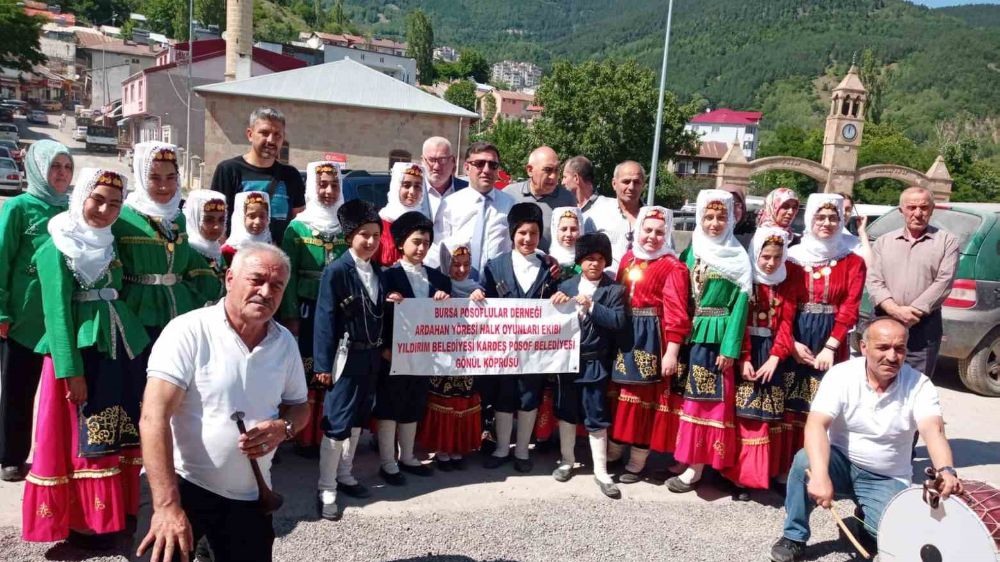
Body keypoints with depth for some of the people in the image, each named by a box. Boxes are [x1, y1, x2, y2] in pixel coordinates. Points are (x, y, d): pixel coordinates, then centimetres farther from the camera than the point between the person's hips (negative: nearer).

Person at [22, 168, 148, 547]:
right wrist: (71, 370, -17)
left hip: (119, 346, 7)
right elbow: (57, 311, -13)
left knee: (118, 434, 12)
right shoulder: (58, 248, -9)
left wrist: (133, 348, 9)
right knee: (84, 436, 2)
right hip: (80, 349, -7)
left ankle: (115, 512, 27)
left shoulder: (108, 244, 12)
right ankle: (82, 522, 16)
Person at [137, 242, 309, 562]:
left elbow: (300, 406, 12)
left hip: (251, 494, 5)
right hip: (185, 485, -5)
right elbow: (154, 418, -20)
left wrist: (284, 427, -12)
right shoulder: (189, 331, -15)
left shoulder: (285, 342, 2)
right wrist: (167, 505, -27)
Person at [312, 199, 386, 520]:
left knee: (357, 419, 16)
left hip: (371, 356, 7)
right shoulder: (336, 271, -12)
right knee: (337, 423, -2)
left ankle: (344, 475, 32)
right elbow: (325, 319, -13)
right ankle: (326, 489, 9)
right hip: (346, 357, -7)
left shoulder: (378, 272, 8)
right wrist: (323, 364, -15)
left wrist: (383, 349, 9)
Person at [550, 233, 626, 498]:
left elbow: (619, 322, -15)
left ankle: (601, 471, 13)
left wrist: (591, 306, -22)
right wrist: (555, 303, -17)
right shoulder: (567, 285, 5)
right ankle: (567, 460, 31)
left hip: (595, 363, -3)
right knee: (566, 412, 15)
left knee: (596, 417, 3)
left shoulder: (614, 289, -3)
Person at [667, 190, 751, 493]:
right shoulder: (691, 251, 10)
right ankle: (686, 456, 22)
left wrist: (730, 347, -14)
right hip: (690, 333, 5)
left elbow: (740, 303, -8)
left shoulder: (737, 258, -3)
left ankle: (695, 467, 6)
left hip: (716, 336, -5)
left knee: (707, 399, -1)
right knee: (688, 396, 10)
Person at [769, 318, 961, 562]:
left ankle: (867, 513, 14)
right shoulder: (841, 375, -16)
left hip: (887, 480, 1)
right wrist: (820, 476, -44)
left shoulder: (919, 385, -12)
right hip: (841, 464, -1)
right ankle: (794, 537, -9)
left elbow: (933, 430, -28)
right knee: (806, 461, -32)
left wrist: (946, 471, -50)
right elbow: (816, 425, -28)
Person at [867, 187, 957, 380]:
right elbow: (874, 281, 2)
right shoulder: (884, 241, 12)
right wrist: (895, 311, -14)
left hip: (925, 327, -2)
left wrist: (914, 312, -14)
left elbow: (943, 282, -6)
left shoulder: (947, 241, 5)